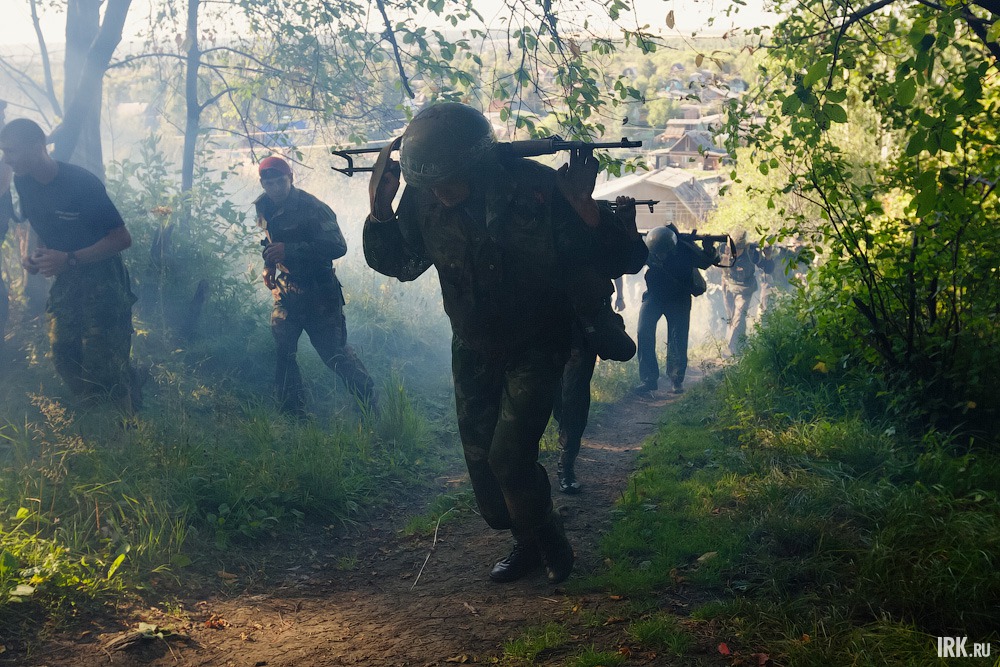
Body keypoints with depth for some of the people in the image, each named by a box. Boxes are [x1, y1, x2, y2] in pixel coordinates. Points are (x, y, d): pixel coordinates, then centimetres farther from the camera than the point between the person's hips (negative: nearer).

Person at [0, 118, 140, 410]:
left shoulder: (82, 183, -23)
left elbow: (122, 238, -20)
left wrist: (69, 259, -26)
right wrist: (33, 256, -4)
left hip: (101, 279, -7)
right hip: (64, 279, 7)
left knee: (103, 363, -9)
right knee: (64, 356, 6)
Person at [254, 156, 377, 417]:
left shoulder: (312, 208, -18)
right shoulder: (265, 209, 5)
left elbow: (337, 247, -27)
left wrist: (289, 250, -32)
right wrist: (268, 265, 4)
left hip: (319, 291, -6)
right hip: (287, 290, 6)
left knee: (335, 353, -5)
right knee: (281, 351, -3)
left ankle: (371, 408, 8)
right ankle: (293, 415, 6)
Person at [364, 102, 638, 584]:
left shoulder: (539, 191, -26)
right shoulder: (424, 199, -15)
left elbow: (613, 258, -22)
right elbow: (398, 264, 1)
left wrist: (583, 205, -41)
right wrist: (380, 209, -17)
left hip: (536, 347, -4)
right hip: (472, 347, 5)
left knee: (509, 457, -13)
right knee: (480, 456, 9)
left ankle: (548, 539, 16)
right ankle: (527, 543, 33)